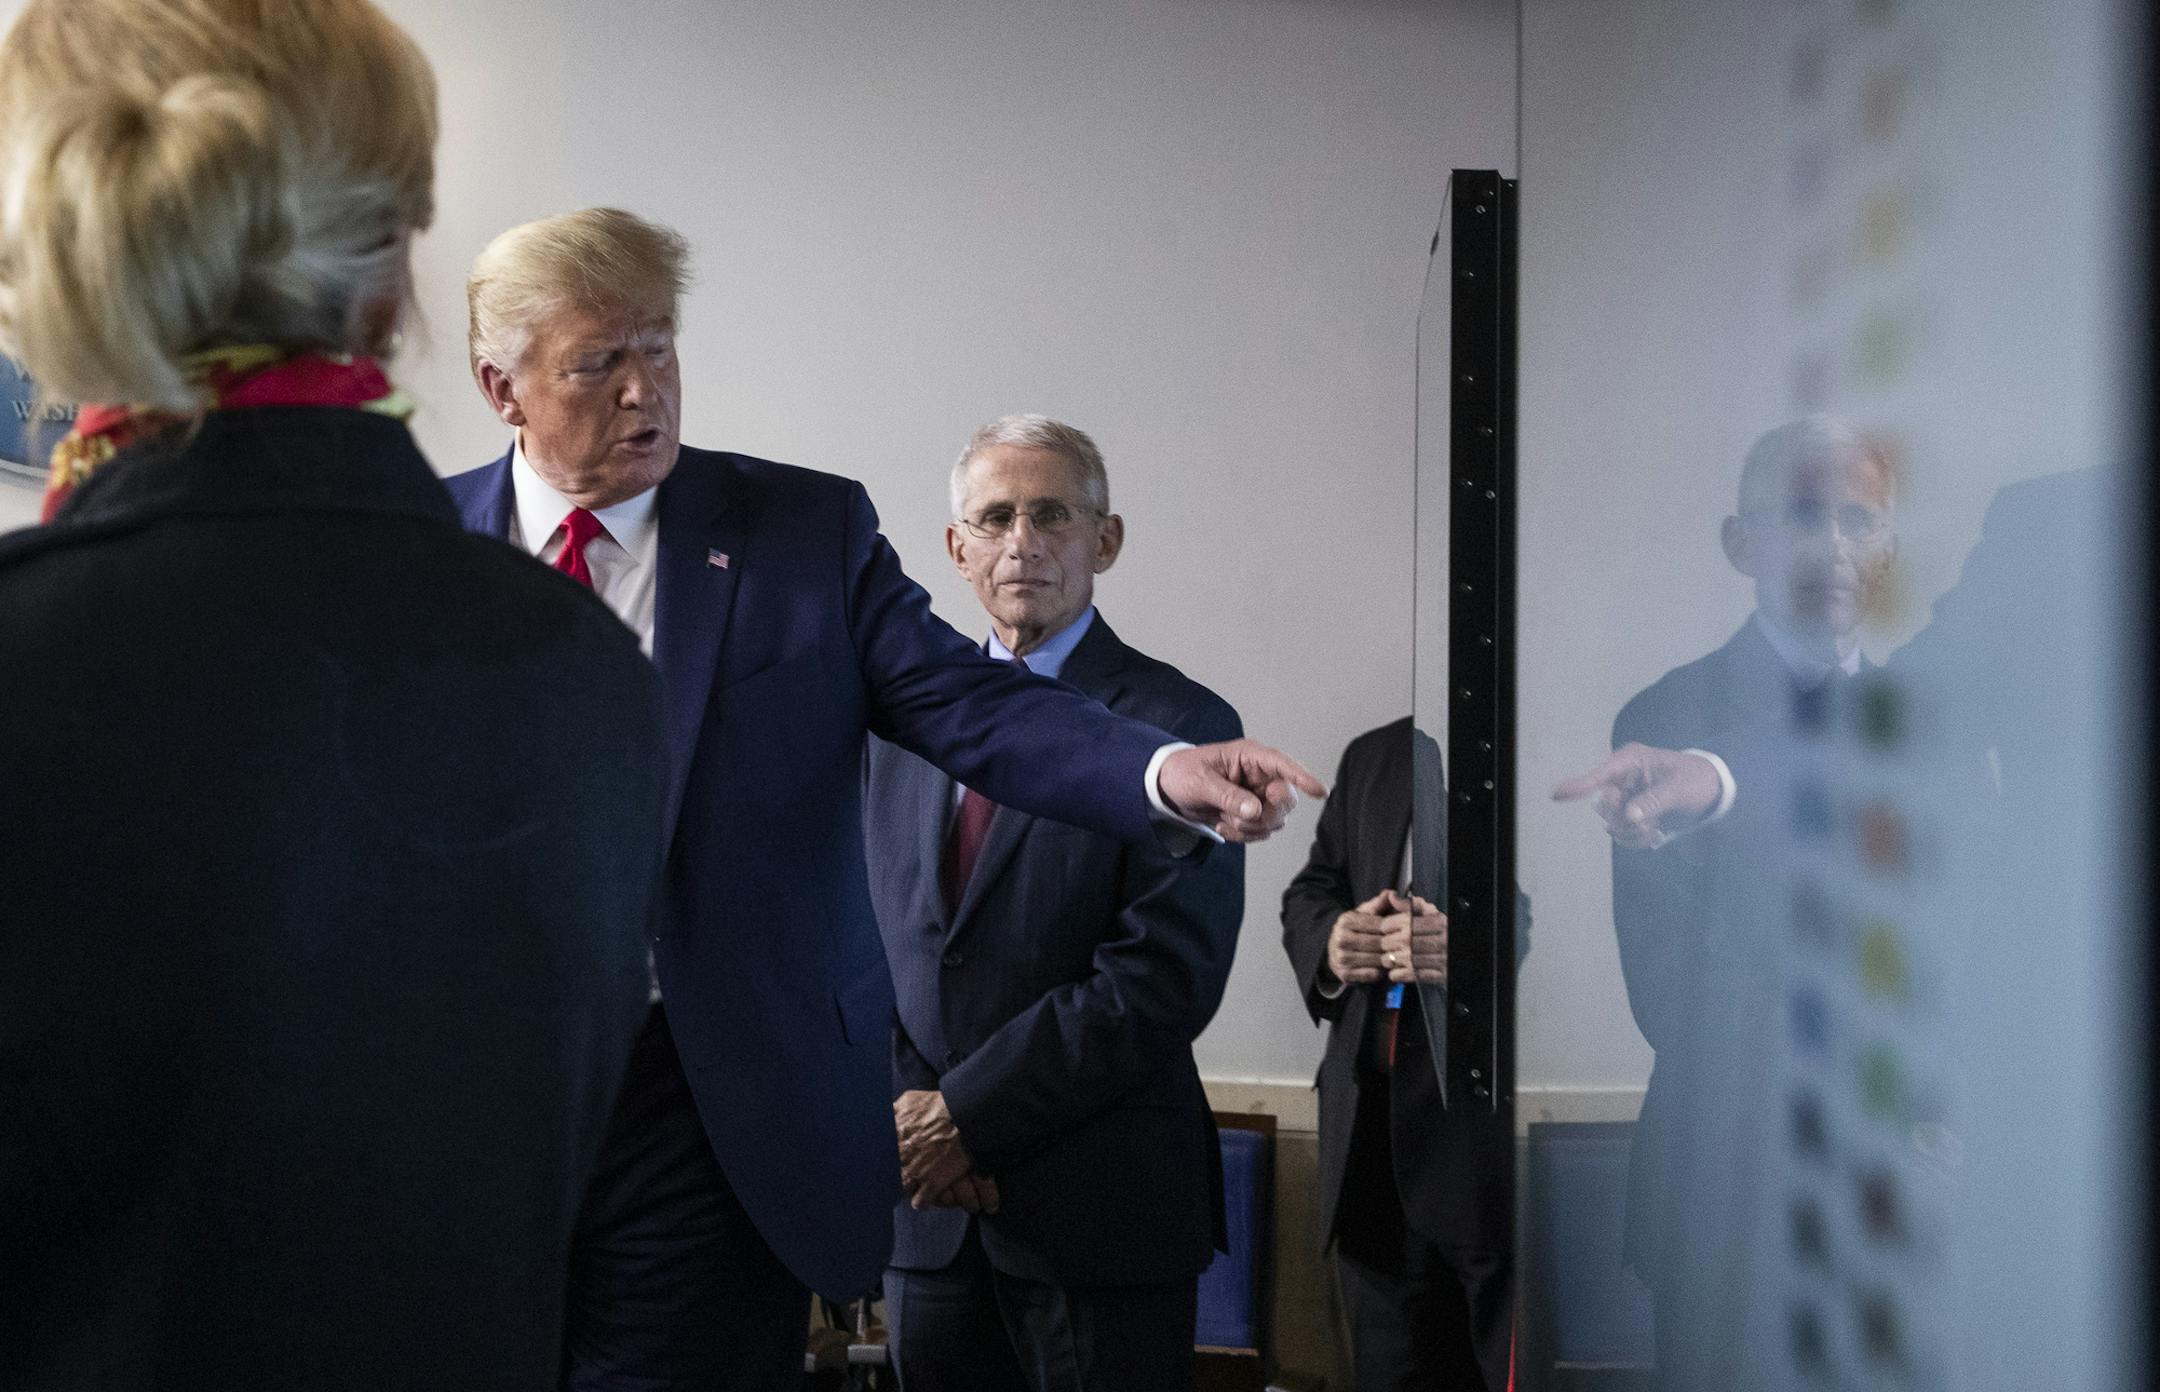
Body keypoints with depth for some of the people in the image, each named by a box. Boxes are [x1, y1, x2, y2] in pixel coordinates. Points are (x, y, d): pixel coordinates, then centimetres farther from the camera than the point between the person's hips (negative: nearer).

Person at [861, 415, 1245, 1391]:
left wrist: (969, 1115, -15)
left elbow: (1165, 978, -16)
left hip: (1102, 1207, -4)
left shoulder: (1178, 723, -8)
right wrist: (906, 1113, -7)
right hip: (925, 1206, 4)